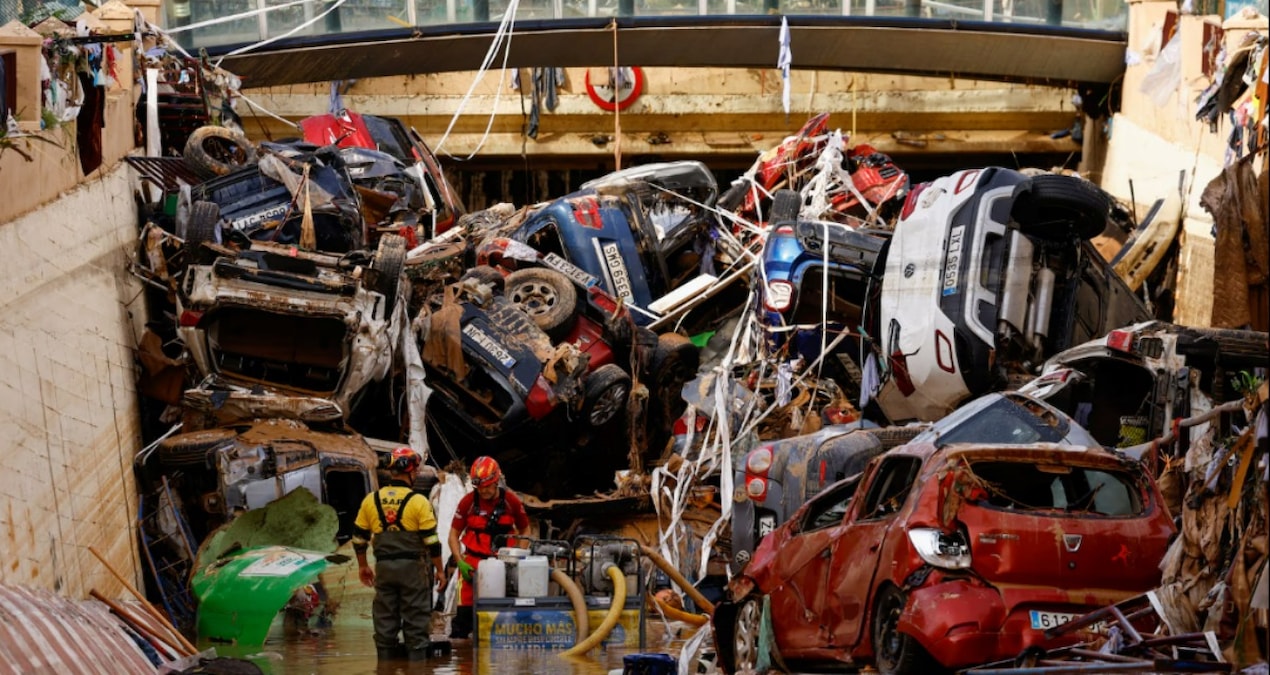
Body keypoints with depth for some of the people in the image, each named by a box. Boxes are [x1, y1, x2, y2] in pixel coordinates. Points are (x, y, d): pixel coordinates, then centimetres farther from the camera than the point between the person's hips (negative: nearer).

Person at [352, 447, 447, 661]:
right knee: (416, 621, 1)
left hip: (384, 568, 4)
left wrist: (362, 566, 23)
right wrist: (439, 570, 1)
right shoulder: (418, 501, -8)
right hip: (412, 567, -4)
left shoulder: (371, 500, 5)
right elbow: (432, 541, -9)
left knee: (385, 621, 10)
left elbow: (359, 538, 10)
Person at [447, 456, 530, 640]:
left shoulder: (511, 501, -1)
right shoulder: (468, 502, -3)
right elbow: (454, 534, 4)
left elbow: (525, 531, 10)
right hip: (473, 561, -1)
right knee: (465, 609, -6)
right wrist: (460, 562, -7)